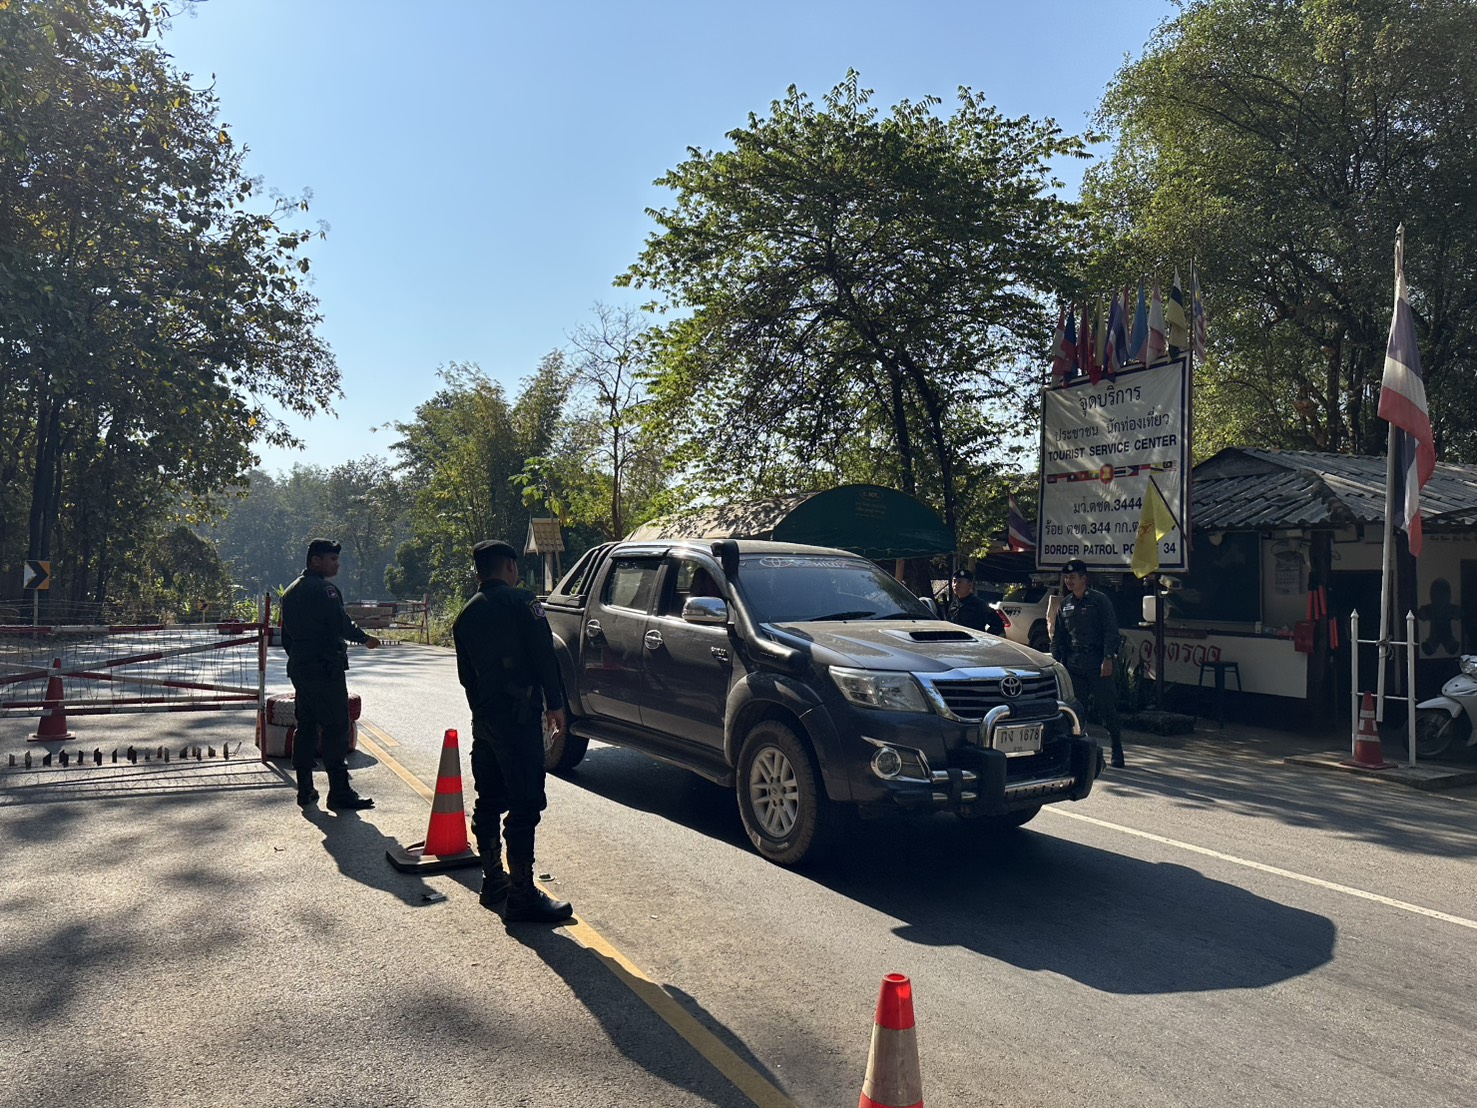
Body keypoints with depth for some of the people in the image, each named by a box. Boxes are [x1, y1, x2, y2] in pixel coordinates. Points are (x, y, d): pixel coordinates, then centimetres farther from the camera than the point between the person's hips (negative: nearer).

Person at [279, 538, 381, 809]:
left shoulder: (291, 591, 16)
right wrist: (366, 638, -1)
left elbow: (286, 635, 20)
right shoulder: (324, 589, -13)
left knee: (306, 728, 13)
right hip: (326, 669, -9)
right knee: (335, 729, -6)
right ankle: (340, 792, -5)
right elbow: (342, 624, -17)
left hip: (299, 669, 9)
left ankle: (305, 790, 18)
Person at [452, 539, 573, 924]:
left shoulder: (466, 615, 15)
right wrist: (555, 704, -4)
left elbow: (465, 674, 17)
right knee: (525, 805, -6)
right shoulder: (522, 601, -8)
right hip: (517, 715, -8)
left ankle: (493, 880, 26)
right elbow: (544, 656, -12)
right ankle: (523, 895, -5)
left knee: (489, 801, 16)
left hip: (483, 717, 8)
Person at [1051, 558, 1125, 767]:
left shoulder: (1099, 600, -2)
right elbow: (1058, 636, 17)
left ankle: (1117, 749, 10)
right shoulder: (1065, 604, 13)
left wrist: (1108, 659, -15)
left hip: (1097, 662, -5)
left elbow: (1111, 632, -6)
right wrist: (1056, 661, 9)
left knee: (1107, 707, -1)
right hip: (1073, 664, 5)